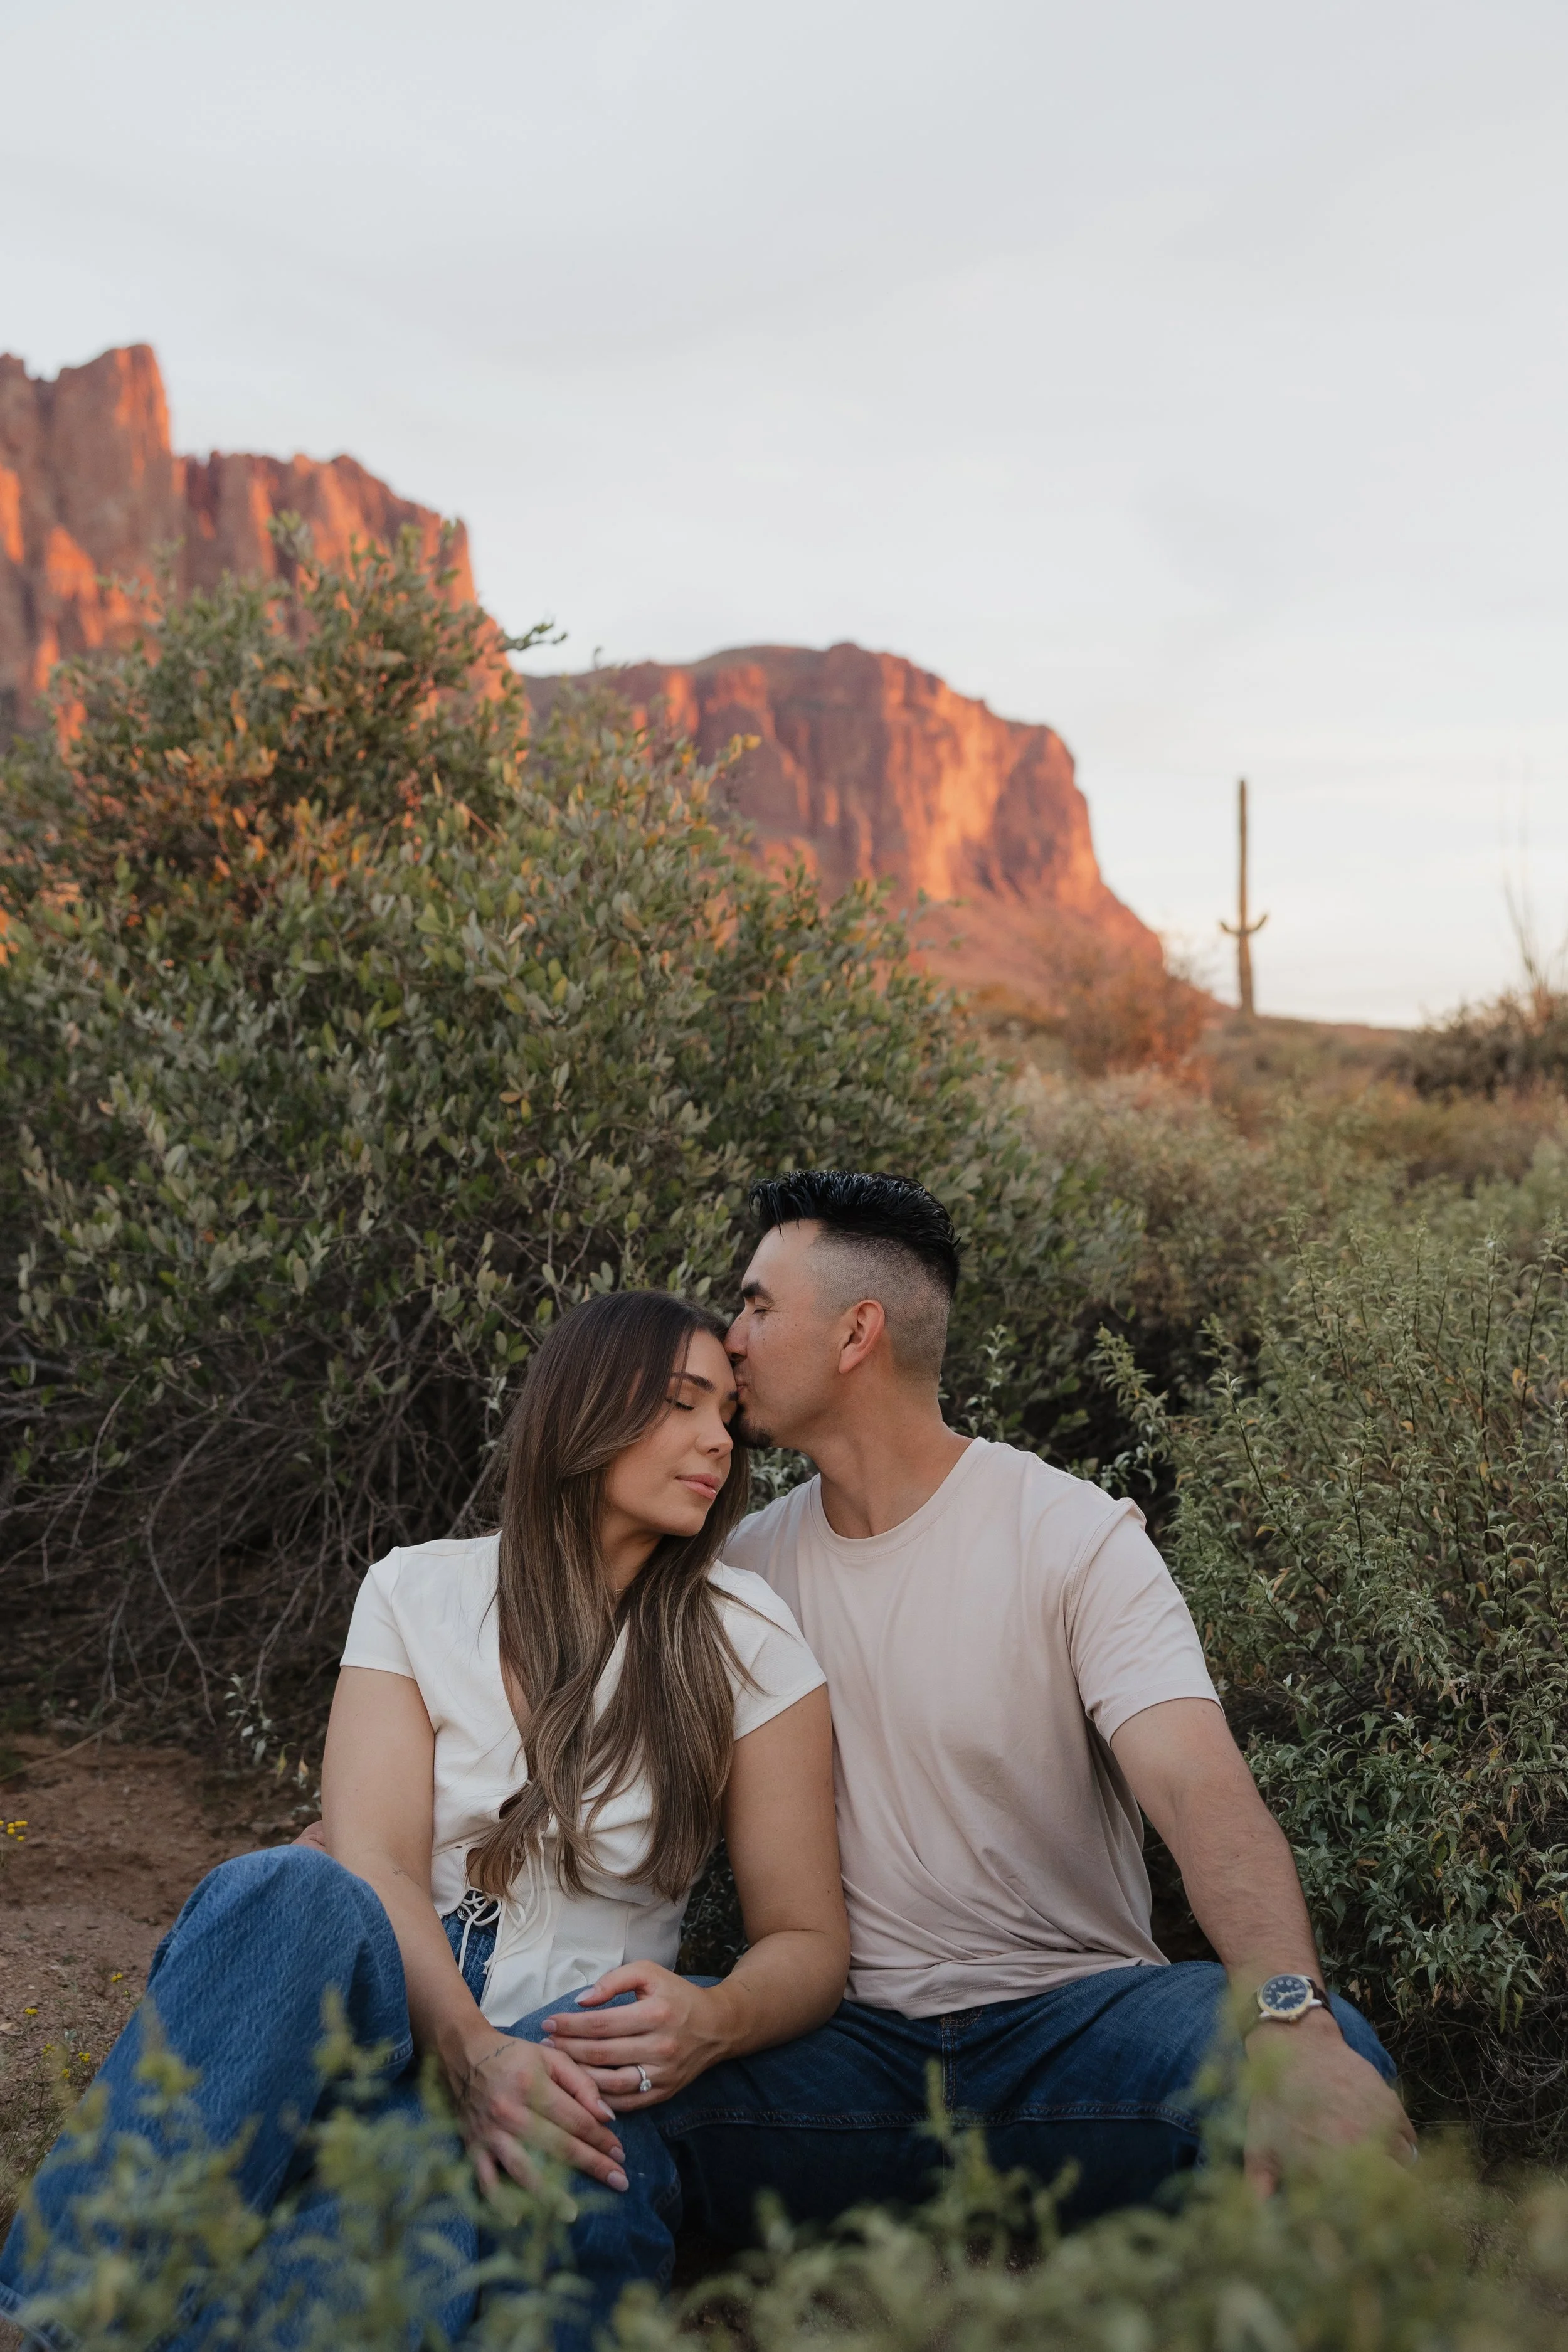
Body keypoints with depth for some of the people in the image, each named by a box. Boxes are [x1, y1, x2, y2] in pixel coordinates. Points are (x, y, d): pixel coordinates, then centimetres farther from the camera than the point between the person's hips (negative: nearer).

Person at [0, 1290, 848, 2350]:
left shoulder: (745, 1639, 5)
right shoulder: (419, 1592, 7)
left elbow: (808, 1941, 5)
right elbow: (372, 1862, -7)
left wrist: (713, 2019, -20)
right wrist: (470, 2050, -27)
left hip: (570, 2074, -1)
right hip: (391, 2018, 1)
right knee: (292, 1893, -35)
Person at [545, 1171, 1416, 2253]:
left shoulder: (1078, 1538, -5)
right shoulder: (752, 1558, 9)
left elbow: (1205, 1794, -19)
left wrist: (1294, 2025, -38)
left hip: (1071, 2009, -3)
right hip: (851, 2038, 4)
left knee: (1332, 2055, -33)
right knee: (579, 2064, -26)